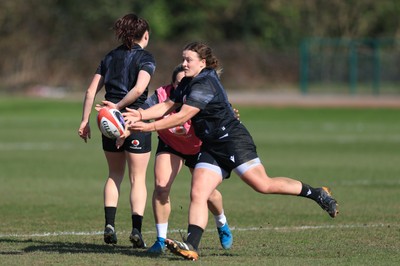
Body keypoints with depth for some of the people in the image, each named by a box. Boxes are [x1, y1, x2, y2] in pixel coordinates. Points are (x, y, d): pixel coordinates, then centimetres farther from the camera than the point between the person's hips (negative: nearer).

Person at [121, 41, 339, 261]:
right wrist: (140, 115, -1)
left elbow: (182, 116, -22)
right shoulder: (187, 83, 14)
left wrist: (150, 127, -21)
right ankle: (191, 247, -19)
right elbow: (166, 106, 14)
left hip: (233, 139, -9)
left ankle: (317, 194, 1)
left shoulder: (205, 85, -17)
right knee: (197, 194, -8)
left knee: (263, 185, -15)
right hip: (212, 148, 9)